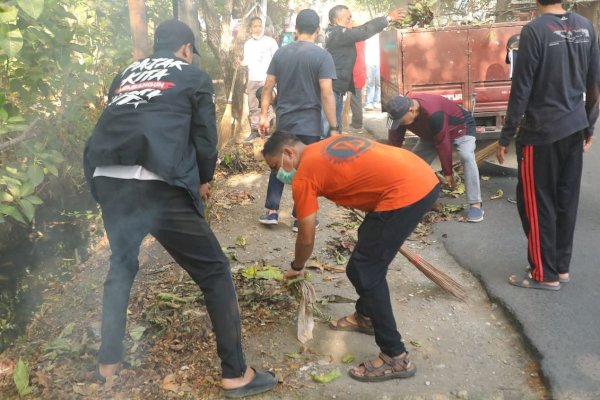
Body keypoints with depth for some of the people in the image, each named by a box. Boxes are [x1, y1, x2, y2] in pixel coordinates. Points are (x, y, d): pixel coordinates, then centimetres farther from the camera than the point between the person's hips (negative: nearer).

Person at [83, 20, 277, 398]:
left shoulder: (126, 75, 27)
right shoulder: (194, 77, 13)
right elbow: (205, 139, 8)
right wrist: (203, 181, 26)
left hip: (108, 181, 6)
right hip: (158, 186, -6)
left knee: (121, 267, 28)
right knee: (215, 273, 6)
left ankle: (109, 360, 35)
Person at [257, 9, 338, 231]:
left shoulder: (281, 53, 5)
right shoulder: (322, 55, -9)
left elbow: (268, 87, 5)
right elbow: (327, 94, -14)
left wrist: (263, 115, 12)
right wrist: (334, 128, -11)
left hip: (283, 122, 4)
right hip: (309, 124, -4)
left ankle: (271, 212, 21)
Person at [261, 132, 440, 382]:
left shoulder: (304, 175, -2)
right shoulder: (328, 144, 21)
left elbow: (306, 238, 3)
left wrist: (296, 267, 22)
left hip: (405, 192, -10)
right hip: (424, 178, 10)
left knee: (365, 271, 0)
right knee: (366, 258, 24)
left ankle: (396, 357, 7)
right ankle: (365, 317, 42)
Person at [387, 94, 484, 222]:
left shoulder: (433, 113, -45)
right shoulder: (401, 111, -24)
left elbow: (442, 144, -35)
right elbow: (394, 143, -18)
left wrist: (448, 173, -25)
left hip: (460, 127, -7)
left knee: (466, 156, -31)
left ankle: (475, 204, -28)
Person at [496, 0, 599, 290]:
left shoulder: (534, 31, -15)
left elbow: (521, 90, -15)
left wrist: (505, 138, -8)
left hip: (541, 134, -7)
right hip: (574, 130, 7)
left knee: (536, 205, 5)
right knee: (567, 201, 15)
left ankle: (545, 275, 14)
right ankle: (562, 267, 26)